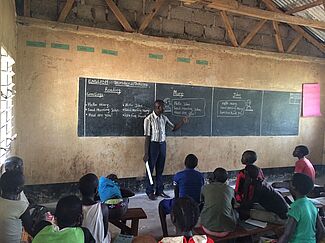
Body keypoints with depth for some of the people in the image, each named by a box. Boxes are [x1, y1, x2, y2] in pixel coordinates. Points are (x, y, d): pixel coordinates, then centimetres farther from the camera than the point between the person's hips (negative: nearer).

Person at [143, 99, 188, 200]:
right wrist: (146, 153, -14)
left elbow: (174, 128, 15)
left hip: (162, 144, 6)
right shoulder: (148, 119, -14)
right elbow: (147, 137, -14)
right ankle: (150, 192, 18)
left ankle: (159, 190, 25)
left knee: (160, 169, 13)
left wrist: (182, 122, -3)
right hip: (153, 145, -6)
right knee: (150, 169, 5)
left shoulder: (164, 118, 5)